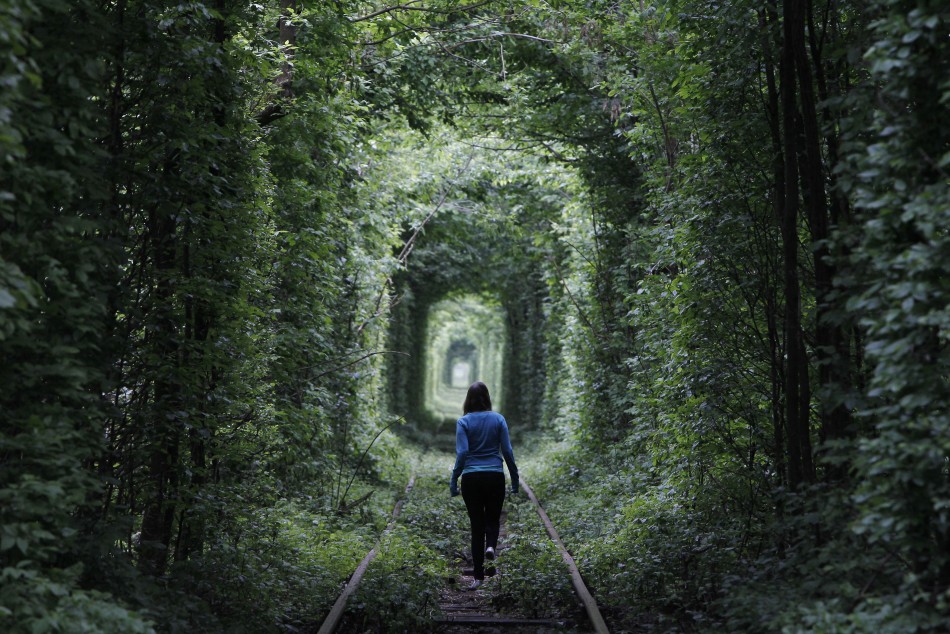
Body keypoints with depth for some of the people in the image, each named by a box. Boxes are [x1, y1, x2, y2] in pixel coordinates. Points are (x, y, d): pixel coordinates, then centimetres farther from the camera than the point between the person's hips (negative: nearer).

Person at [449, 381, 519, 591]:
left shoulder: (464, 422, -4)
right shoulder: (498, 419, 0)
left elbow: (462, 453, -12)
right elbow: (507, 451, -1)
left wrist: (453, 481, -6)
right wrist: (515, 479, 8)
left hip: (471, 479, 0)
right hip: (495, 477, 1)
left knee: (477, 524, 10)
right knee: (492, 518, 19)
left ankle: (479, 575, 9)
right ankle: (491, 545, -14)